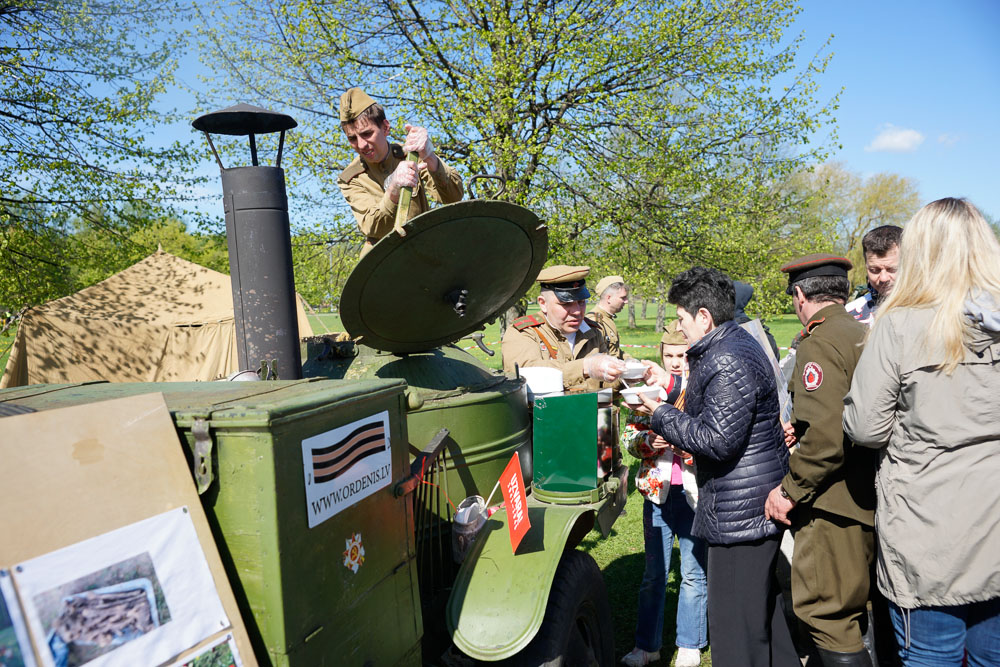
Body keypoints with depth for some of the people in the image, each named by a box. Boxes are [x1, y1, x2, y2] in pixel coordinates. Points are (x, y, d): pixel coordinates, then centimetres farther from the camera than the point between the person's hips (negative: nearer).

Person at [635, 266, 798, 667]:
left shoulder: (729, 362, -20)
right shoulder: (740, 345, 13)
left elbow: (717, 439, -23)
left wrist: (659, 415, -14)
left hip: (741, 511, -11)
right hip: (761, 503, 11)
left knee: (735, 624, -1)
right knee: (766, 610, 24)